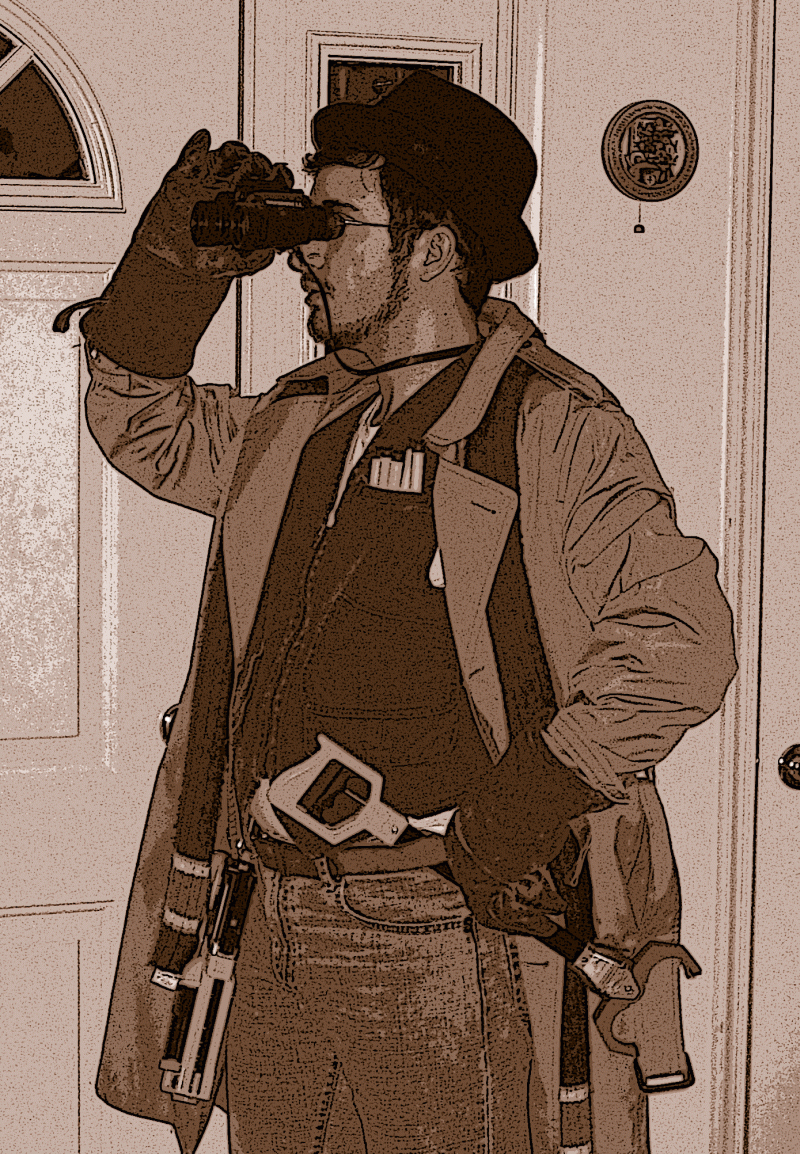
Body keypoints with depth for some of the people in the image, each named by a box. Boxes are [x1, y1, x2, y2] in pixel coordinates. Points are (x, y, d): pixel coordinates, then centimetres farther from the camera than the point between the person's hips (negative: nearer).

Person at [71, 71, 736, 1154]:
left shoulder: (550, 428, -8)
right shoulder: (296, 421, 13)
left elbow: (684, 635, -15)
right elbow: (147, 430, 28)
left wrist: (521, 812, -18)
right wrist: (177, 263, 13)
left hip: (449, 941, -6)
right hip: (276, 936, 6)